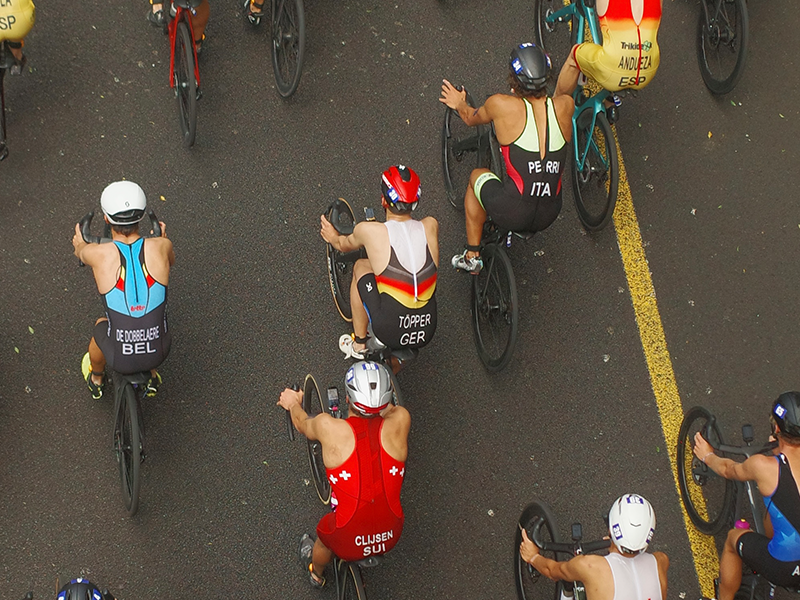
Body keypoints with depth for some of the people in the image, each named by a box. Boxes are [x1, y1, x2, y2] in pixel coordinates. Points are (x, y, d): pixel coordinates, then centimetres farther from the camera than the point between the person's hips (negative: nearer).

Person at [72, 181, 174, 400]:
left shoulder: (98, 254, -18)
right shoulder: (159, 247, -14)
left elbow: (81, 252, 10)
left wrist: (80, 244, 35)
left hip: (119, 357, -1)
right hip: (158, 352, 1)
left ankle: (96, 380, 58)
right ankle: (152, 377, 52)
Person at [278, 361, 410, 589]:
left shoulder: (329, 427, -21)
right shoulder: (399, 421, -18)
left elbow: (302, 424, 5)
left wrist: (293, 403, 28)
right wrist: (378, 396, 32)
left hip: (347, 542, -2)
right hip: (391, 537, 2)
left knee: (323, 538, 32)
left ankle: (316, 574, 63)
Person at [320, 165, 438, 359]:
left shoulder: (369, 231, -11)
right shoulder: (430, 226, -3)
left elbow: (345, 245, 14)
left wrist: (334, 238, 38)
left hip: (390, 333, -3)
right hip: (427, 333, 3)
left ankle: (358, 344, 27)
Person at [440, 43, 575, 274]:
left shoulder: (501, 105, -14)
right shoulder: (564, 106, -7)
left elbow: (471, 118, 11)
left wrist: (460, 104, 34)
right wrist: (574, 59, 41)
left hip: (511, 214, -4)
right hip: (549, 217, 4)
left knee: (477, 176, 30)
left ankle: (472, 256, 37)